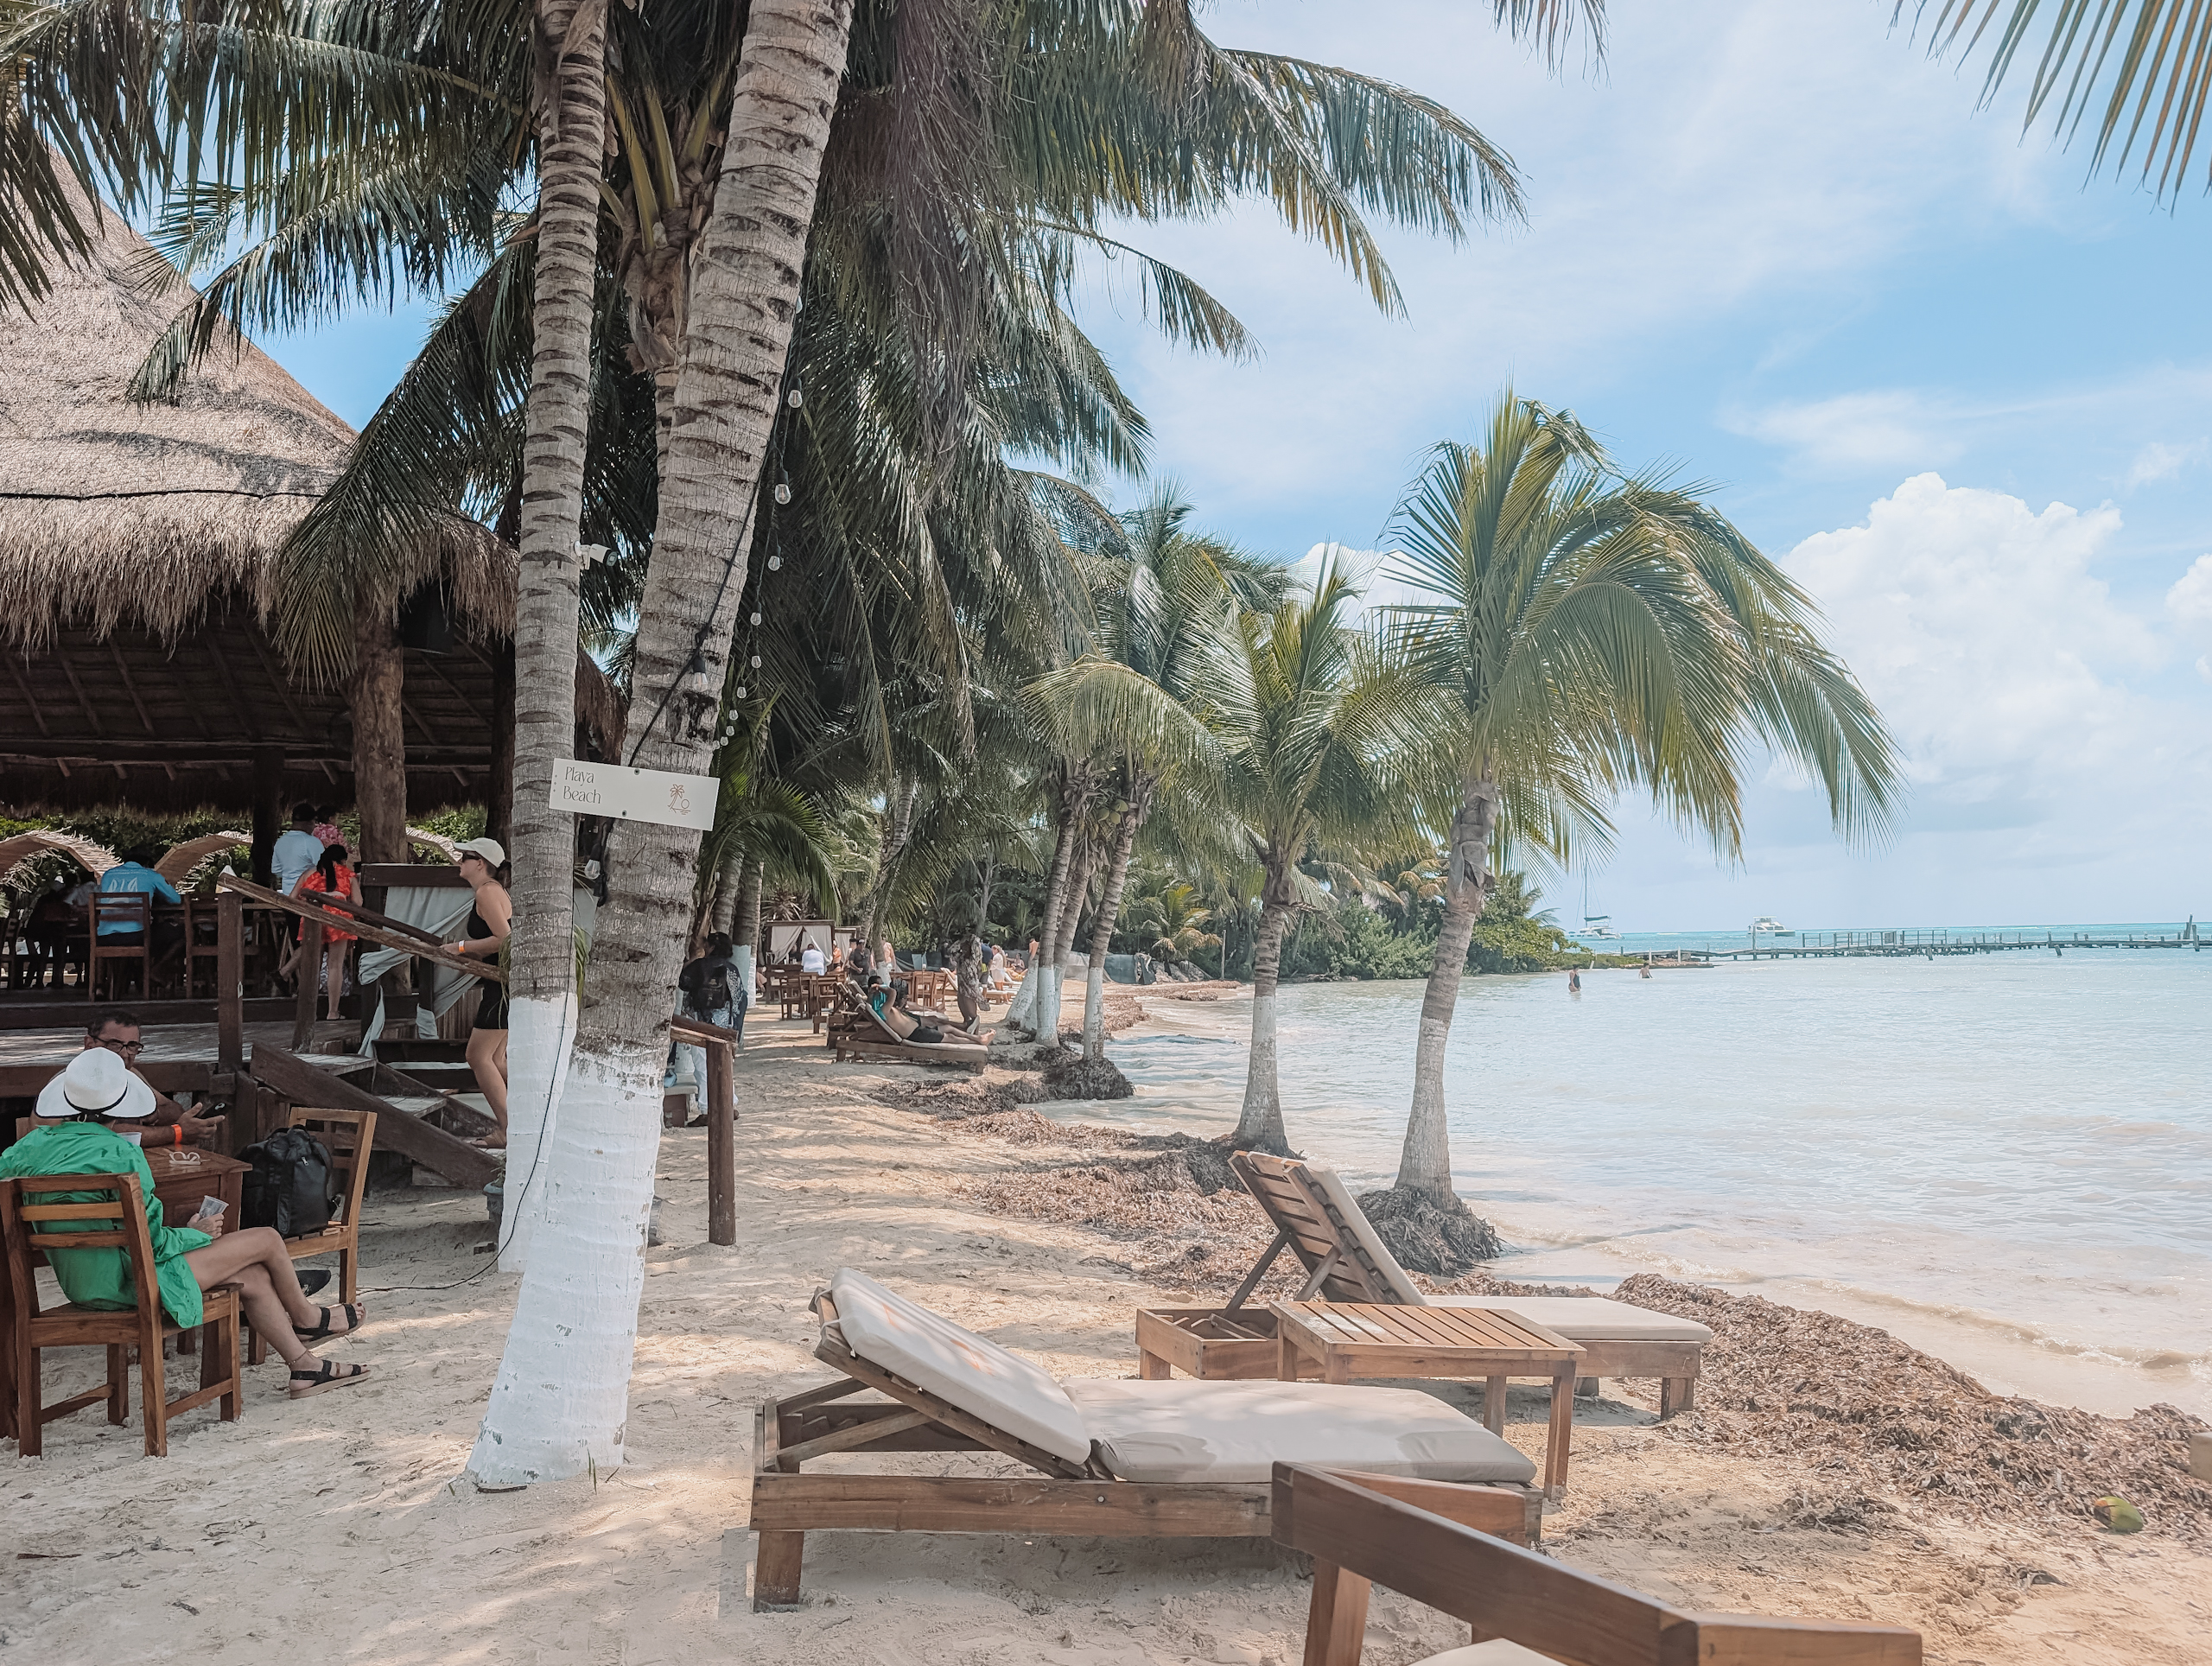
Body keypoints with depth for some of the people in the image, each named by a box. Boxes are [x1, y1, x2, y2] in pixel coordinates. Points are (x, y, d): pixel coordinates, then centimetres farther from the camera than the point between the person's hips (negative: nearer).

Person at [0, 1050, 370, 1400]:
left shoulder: (36, 1142, -1)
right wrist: (196, 1232, -1)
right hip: (129, 1283, -9)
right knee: (268, 1240, 4)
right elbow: (149, 1241, -21)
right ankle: (307, 1319, 32)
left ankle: (306, 1366, 25)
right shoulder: (120, 1152, -24)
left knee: (254, 1275, 15)